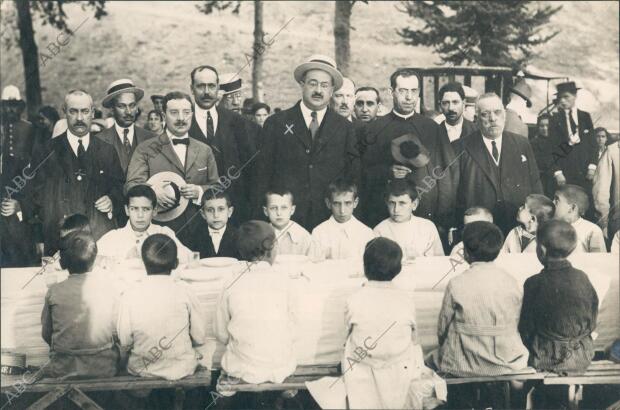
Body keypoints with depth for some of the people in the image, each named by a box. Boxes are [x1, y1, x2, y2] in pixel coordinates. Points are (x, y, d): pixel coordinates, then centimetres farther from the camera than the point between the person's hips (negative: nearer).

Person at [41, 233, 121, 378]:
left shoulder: (54, 292, -7)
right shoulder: (109, 288, -7)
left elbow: (46, 334, 4)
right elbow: (117, 331, 0)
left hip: (63, 370, 1)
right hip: (104, 369, 0)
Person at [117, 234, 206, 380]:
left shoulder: (129, 295, -12)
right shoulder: (184, 291, -12)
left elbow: (124, 343, -8)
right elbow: (200, 338, -6)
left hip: (141, 370, 1)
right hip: (182, 370, 0)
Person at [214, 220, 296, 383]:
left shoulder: (231, 288, -8)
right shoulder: (282, 282, -9)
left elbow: (221, 334, 1)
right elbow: (290, 329, -1)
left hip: (243, 371, 0)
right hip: (281, 369, 0)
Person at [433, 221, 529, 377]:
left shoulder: (456, 285, -15)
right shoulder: (512, 282, -5)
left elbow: (442, 329, -6)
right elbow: (517, 325, 4)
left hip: (465, 367, -4)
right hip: (507, 363, 4)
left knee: (431, 357, 21)